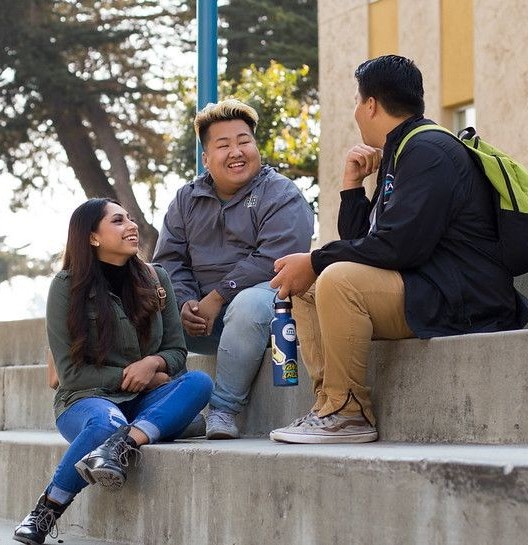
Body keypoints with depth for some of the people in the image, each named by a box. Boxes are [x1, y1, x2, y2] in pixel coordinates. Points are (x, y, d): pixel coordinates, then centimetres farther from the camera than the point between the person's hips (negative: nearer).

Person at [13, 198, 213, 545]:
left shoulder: (155, 279, 9)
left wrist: (154, 363, -13)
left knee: (199, 382, -26)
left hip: (145, 403, 4)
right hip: (86, 399, -4)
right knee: (106, 423, -40)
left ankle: (126, 444, -45)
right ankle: (45, 515, -23)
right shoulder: (67, 286, -3)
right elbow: (71, 371, -5)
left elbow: (177, 351, 10)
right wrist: (128, 376, -12)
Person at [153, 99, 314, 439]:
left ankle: (224, 409, -30)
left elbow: (271, 261, -18)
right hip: (200, 320, 5)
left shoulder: (282, 196, -4)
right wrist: (185, 303, -13)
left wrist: (216, 298, -20)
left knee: (250, 303, -38)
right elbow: (169, 259, 8)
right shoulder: (187, 200, 15)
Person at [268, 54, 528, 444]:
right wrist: (352, 185, 8)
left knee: (338, 279, -30)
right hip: (422, 290, 11)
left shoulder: (429, 151, -13)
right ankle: (331, 401, -4)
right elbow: (359, 242, 20)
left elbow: (399, 245, -24)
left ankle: (349, 412, -19)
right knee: (306, 286, 12)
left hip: (459, 302, -11)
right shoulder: (399, 154, 20)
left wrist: (314, 262, -16)